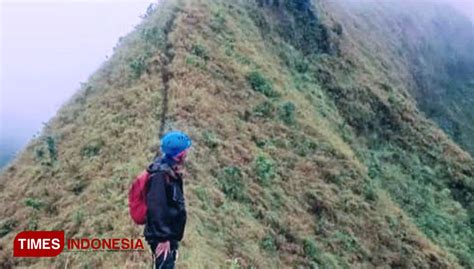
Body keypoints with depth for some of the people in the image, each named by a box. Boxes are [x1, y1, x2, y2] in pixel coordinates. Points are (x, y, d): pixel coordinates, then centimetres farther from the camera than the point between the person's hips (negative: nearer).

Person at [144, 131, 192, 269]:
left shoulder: (171, 172, 7)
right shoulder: (160, 176, -23)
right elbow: (156, 208, -26)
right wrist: (163, 238, -23)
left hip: (170, 234, 10)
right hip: (161, 237, -10)